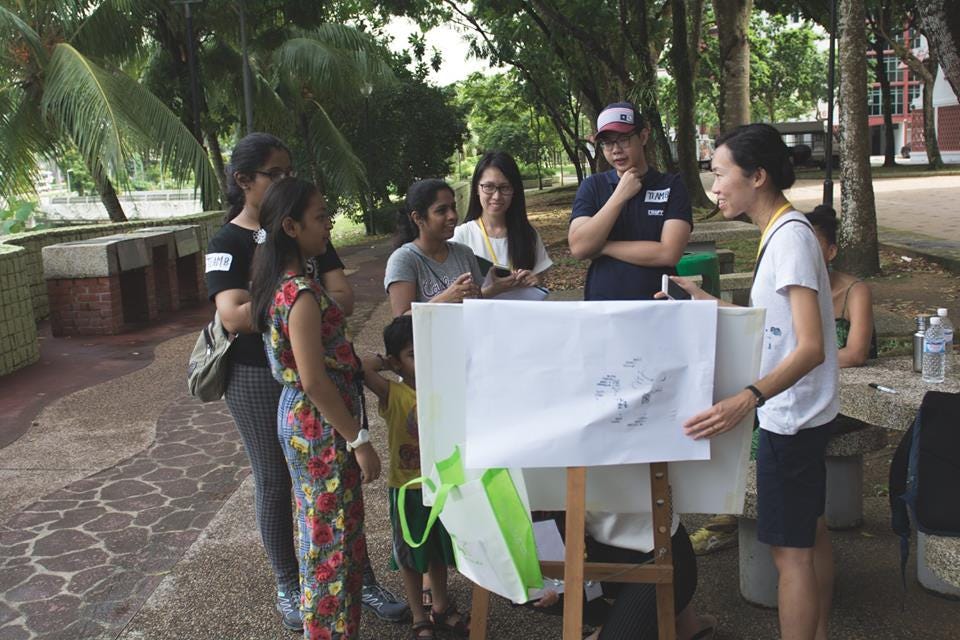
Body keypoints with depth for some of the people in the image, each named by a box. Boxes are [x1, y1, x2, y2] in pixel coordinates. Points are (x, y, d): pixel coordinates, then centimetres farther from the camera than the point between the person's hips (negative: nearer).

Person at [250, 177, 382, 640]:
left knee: (319, 530, 22)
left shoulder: (279, 284, 6)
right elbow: (314, 381, -25)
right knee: (333, 536, 5)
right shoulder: (302, 293, -24)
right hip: (321, 427, -10)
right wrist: (358, 440, -19)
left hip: (301, 419, 10)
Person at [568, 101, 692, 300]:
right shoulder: (592, 186, 6)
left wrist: (602, 247, -7)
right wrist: (619, 196, -10)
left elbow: (669, 253, -10)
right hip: (602, 304, 1)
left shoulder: (672, 186, 1)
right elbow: (579, 248, -7)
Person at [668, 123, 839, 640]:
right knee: (810, 532, 20)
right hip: (802, 413, 10)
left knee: (789, 547, 0)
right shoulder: (780, 231, 8)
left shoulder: (791, 236, -22)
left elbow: (811, 347, -29)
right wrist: (703, 300, 17)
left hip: (791, 417, -10)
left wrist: (748, 400, -42)